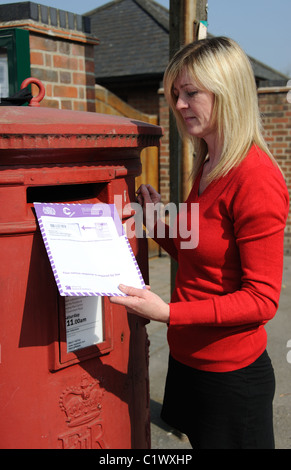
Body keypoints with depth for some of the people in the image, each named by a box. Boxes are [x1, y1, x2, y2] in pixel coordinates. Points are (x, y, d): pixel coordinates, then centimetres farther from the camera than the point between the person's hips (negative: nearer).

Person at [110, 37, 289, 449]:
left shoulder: (256, 179, -21)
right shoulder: (207, 167, 7)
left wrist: (168, 312, -27)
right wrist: (157, 224, 0)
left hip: (231, 373, -8)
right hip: (187, 359, 8)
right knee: (197, 439, 23)